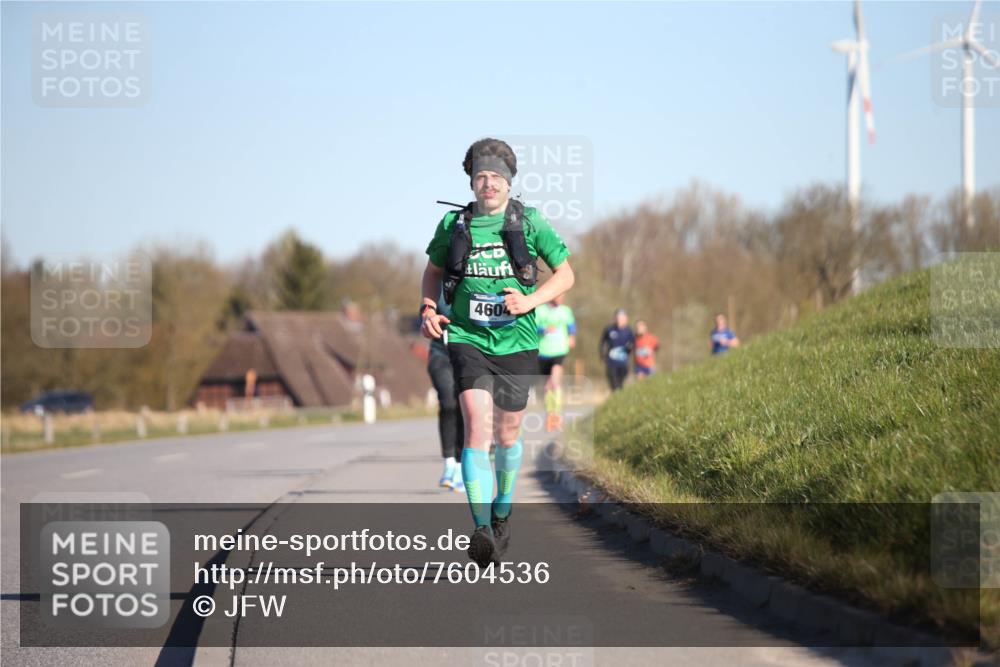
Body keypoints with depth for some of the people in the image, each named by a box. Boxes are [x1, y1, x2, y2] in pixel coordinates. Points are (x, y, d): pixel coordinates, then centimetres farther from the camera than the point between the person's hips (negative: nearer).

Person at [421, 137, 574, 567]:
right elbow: (434, 270, 20)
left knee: (507, 434, 13)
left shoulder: (530, 223, -2)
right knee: (477, 426, -18)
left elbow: (566, 274, 5)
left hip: (516, 342, 1)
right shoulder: (453, 224, 2)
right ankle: (481, 530, -27)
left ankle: (502, 512, 39)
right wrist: (428, 309, 3)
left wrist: (530, 301, -10)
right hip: (467, 339, 0)